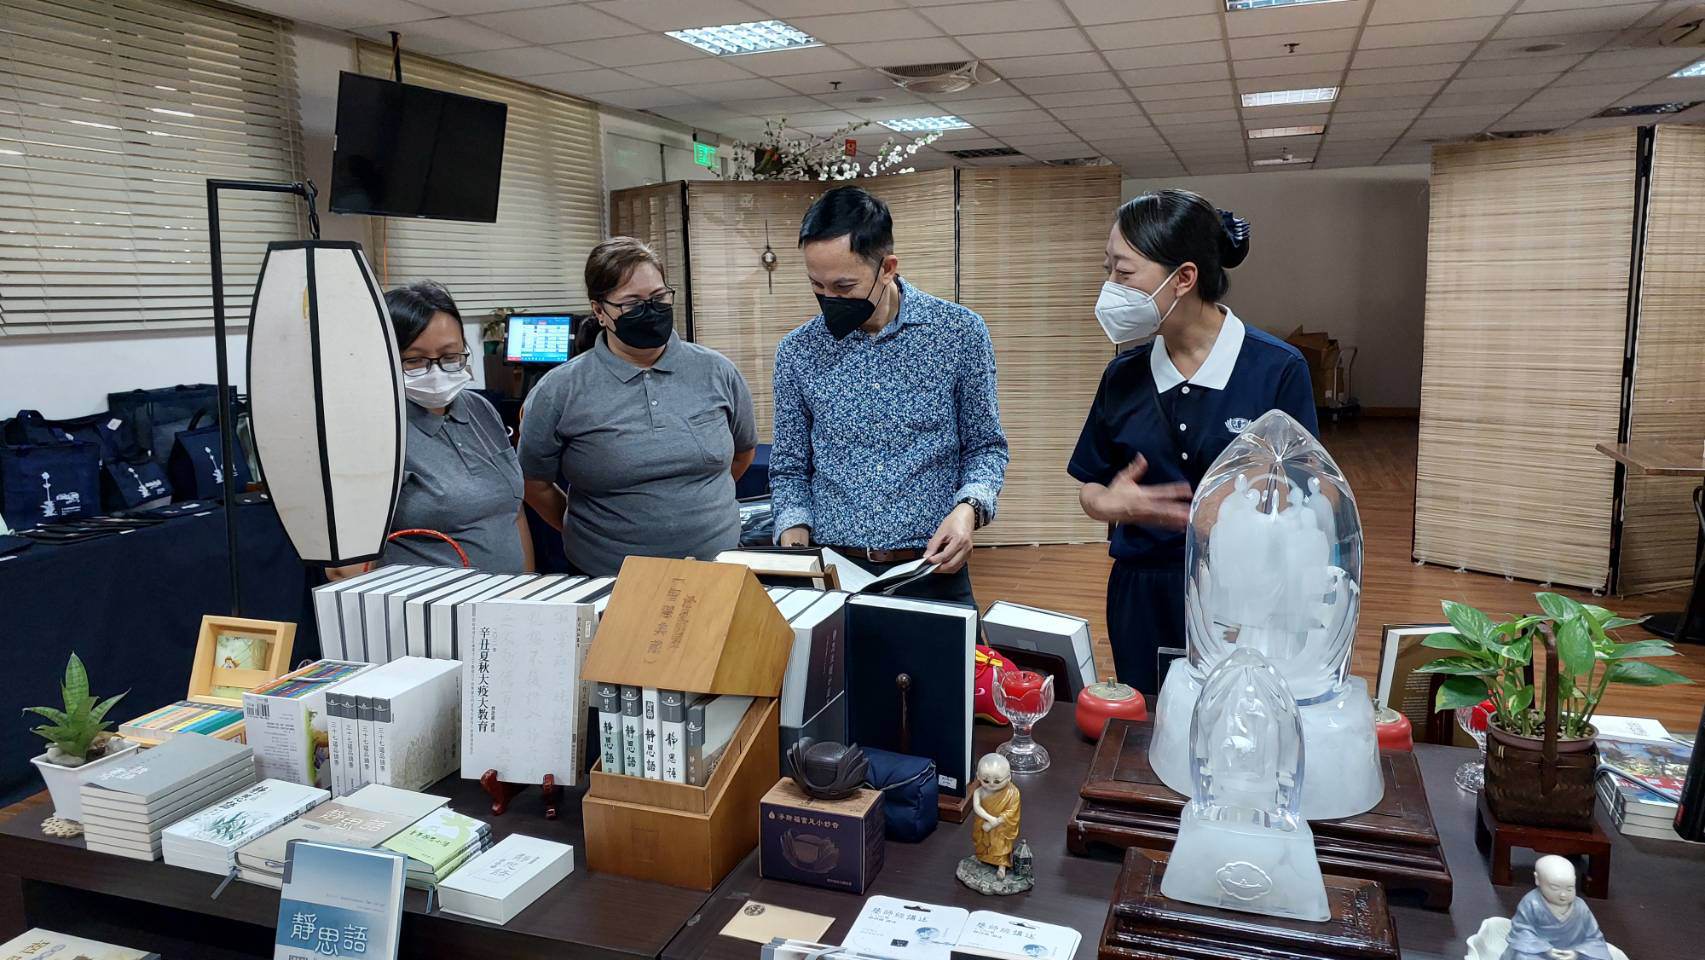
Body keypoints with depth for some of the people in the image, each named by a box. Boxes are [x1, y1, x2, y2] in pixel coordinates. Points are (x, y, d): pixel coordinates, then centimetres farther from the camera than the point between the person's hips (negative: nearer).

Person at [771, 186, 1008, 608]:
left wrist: (968, 507, -15)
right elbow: (789, 467, 8)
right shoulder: (797, 352, 0)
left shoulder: (960, 333, -5)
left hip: (931, 574, -1)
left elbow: (985, 446, 3)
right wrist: (794, 530, -10)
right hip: (831, 572, 1)